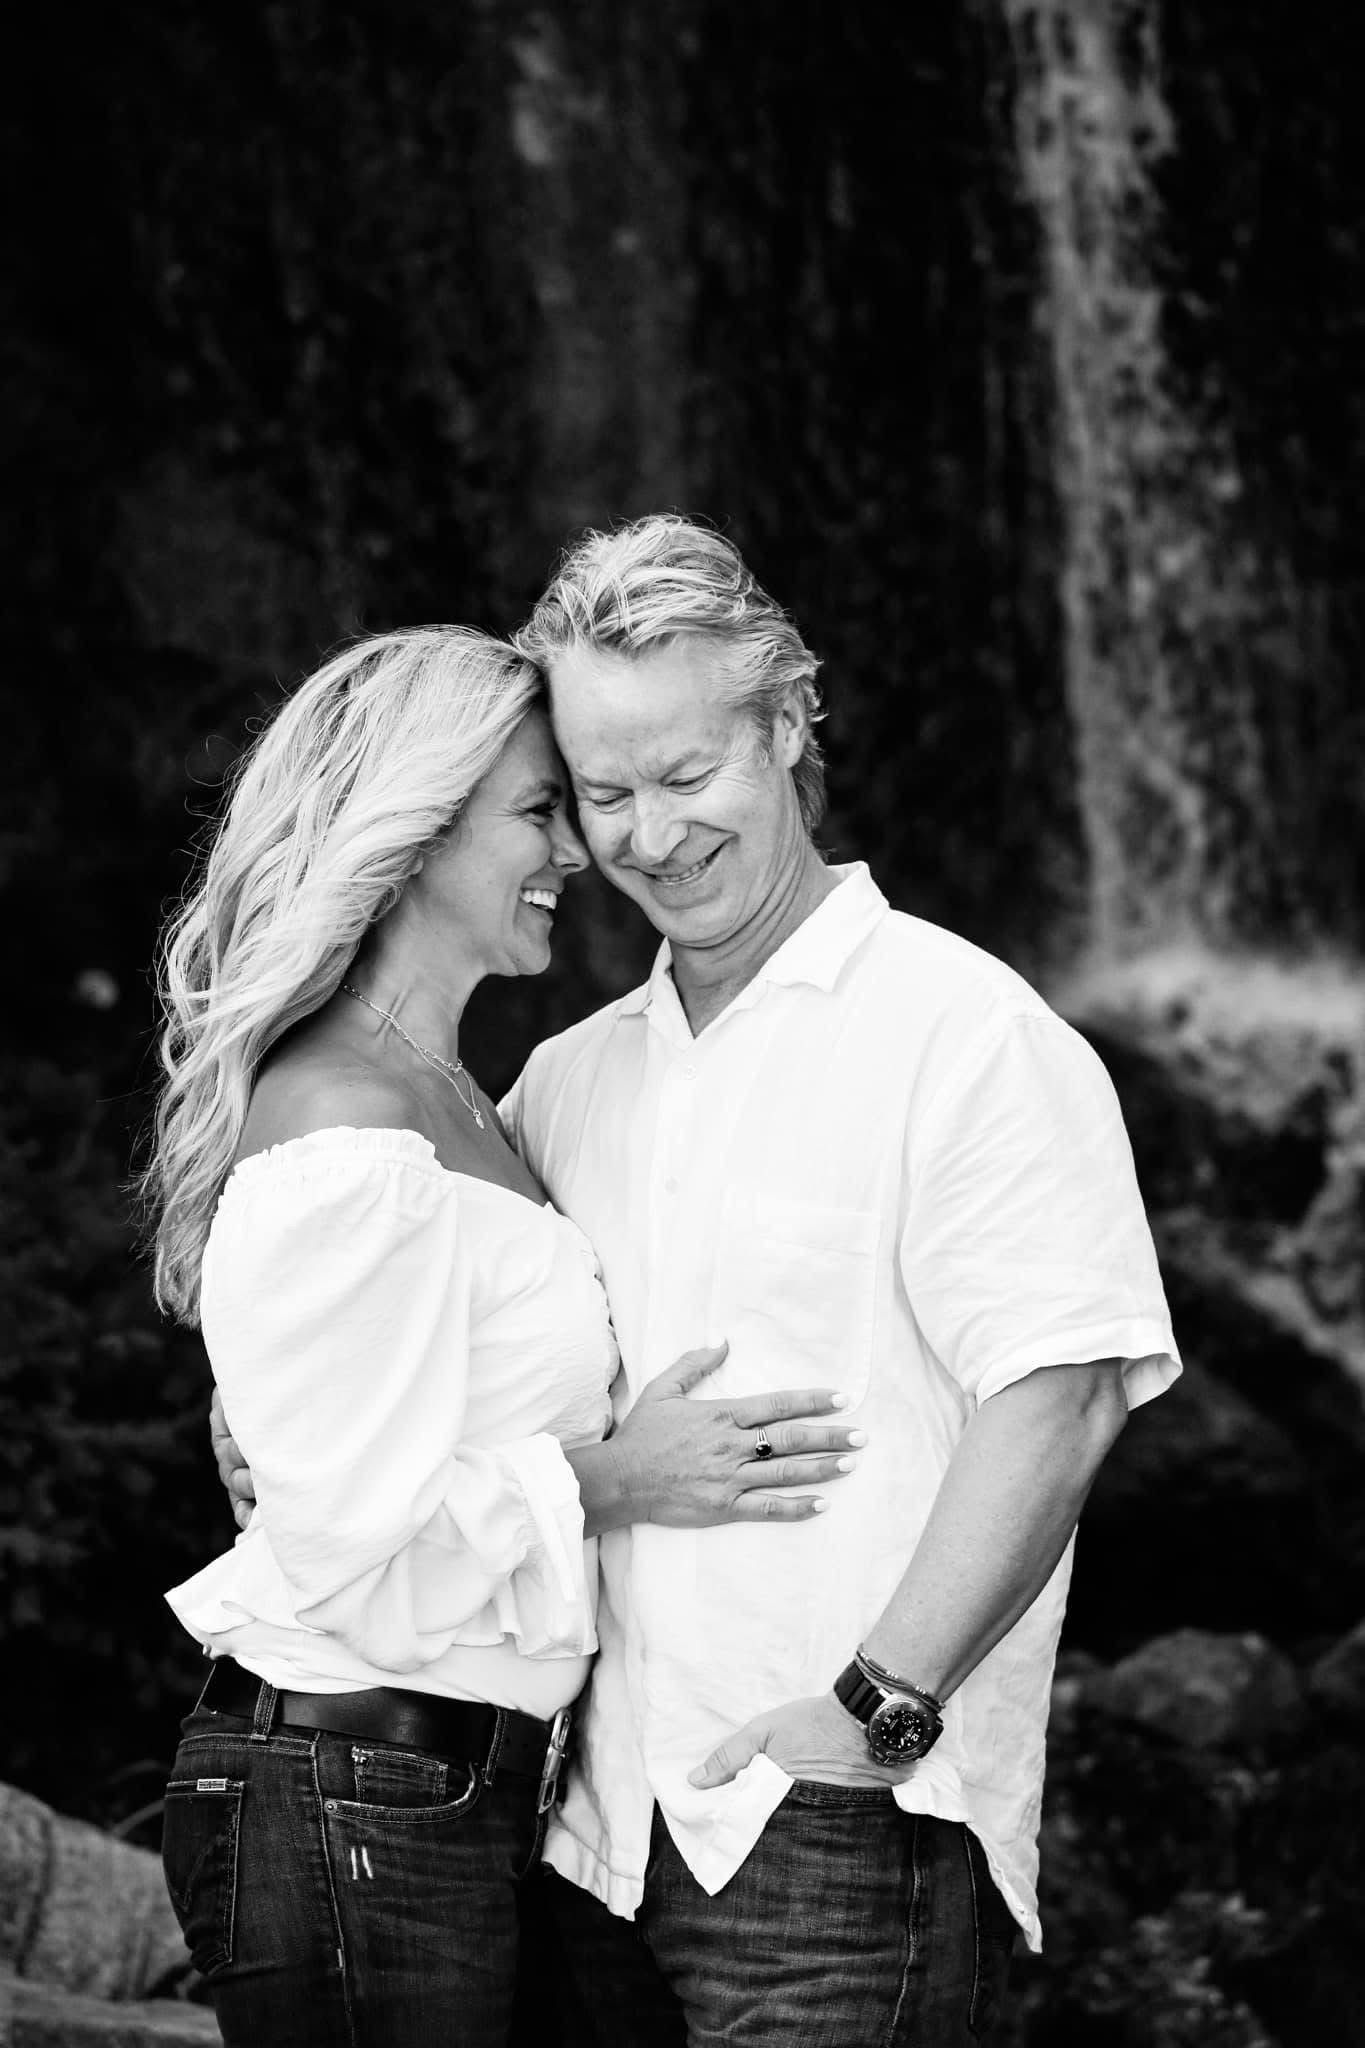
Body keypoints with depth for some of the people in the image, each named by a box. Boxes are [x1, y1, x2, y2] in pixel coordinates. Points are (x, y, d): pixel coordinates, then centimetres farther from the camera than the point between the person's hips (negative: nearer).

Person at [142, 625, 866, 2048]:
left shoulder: (437, 1098, 13)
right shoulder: (349, 1132, -19)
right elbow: (356, 1542, -21)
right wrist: (619, 1479, -12)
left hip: (458, 1795, 10)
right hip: (352, 1809, -10)